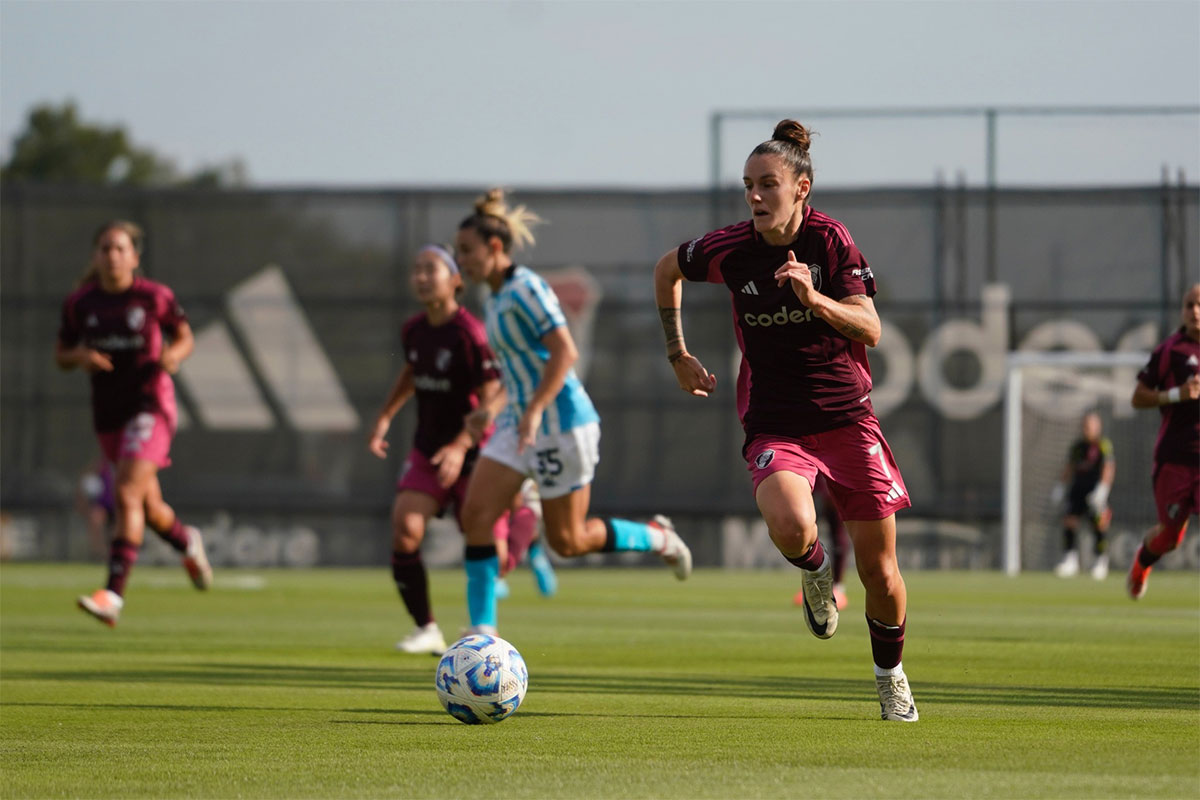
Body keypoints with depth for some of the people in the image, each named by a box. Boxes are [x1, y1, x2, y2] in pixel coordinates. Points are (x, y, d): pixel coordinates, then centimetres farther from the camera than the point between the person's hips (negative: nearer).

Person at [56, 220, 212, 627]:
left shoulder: (155, 297, -7)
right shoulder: (80, 303, 0)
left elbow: (185, 338, 7)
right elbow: (60, 355, 10)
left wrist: (173, 356, -16)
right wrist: (80, 357, -13)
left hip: (150, 406, -4)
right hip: (108, 413, 4)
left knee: (127, 495, -20)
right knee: (150, 510, 15)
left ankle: (113, 594, -24)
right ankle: (187, 541, 49)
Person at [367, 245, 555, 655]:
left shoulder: (470, 334, -20)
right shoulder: (413, 331, 1)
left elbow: (492, 401, -19)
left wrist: (461, 446, -31)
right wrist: (384, 417, 15)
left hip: (473, 456, -5)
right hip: (427, 452, 5)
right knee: (404, 533, -18)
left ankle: (525, 516, 33)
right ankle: (425, 629, -3)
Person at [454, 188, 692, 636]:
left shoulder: (525, 289, -16)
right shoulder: (498, 297, 12)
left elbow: (564, 352, -25)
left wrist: (534, 411, -31)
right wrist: (495, 407, 15)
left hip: (559, 423, -9)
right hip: (521, 424, 9)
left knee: (568, 541, 0)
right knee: (475, 514, -5)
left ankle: (657, 539, 23)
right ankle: (482, 630, -5)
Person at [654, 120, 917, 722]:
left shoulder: (829, 240, -8)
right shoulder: (731, 249, -6)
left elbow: (870, 330, -14)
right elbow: (667, 270, 15)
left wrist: (814, 298, -31)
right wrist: (678, 355, 16)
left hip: (847, 419, 0)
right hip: (774, 426, 0)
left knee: (879, 572, 2)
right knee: (791, 528, -32)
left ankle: (891, 676, 30)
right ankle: (815, 572, 7)